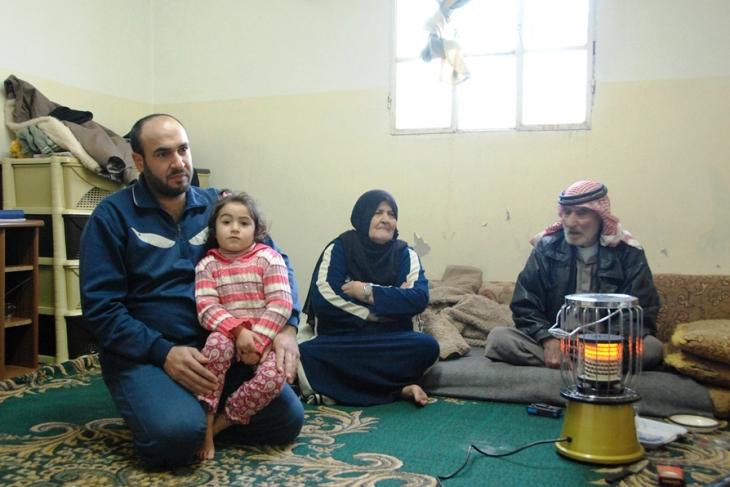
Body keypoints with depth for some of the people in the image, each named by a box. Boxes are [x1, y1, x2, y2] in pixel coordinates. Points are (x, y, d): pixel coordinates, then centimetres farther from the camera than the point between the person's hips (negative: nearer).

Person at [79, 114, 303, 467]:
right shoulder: (112, 215, -3)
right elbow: (101, 308, -8)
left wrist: (288, 327, -13)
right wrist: (164, 353, -21)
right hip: (143, 353, -3)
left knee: (288, 419, -11)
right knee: (178, 434, -30)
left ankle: (201, 409, 13)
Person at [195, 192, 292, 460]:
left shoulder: (268, 258, -3)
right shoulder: (207, 264, 1)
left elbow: (281, 304, -12)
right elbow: (206, 308, -10)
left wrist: (257, 340, -19)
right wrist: (239, 331, -25)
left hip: (266, 336, -1)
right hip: (227, 334, 1)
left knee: (273, 377, -29)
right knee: (218, 343, -34)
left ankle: (221, 422, -8)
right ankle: (204, 423, -21)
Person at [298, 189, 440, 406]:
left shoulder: (405, 254, 5)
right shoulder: (339, 248, 0)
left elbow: (419, 298, -11)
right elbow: (322, 299, -14)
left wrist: (367, 291, -16)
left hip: (391, 341, 1)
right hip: (340, 339, 0)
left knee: (427, 346, -29)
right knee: (307, 354, -32)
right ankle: (397, 387, -21)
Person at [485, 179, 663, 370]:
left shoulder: (628, 253, -2)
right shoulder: (547, 248, 0)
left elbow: (643, 314, -3)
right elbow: (525, 307, 0)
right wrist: (548, 340, -19)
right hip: (555, 341, 1)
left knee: (652, 347, -30)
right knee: (498, 338, -26)